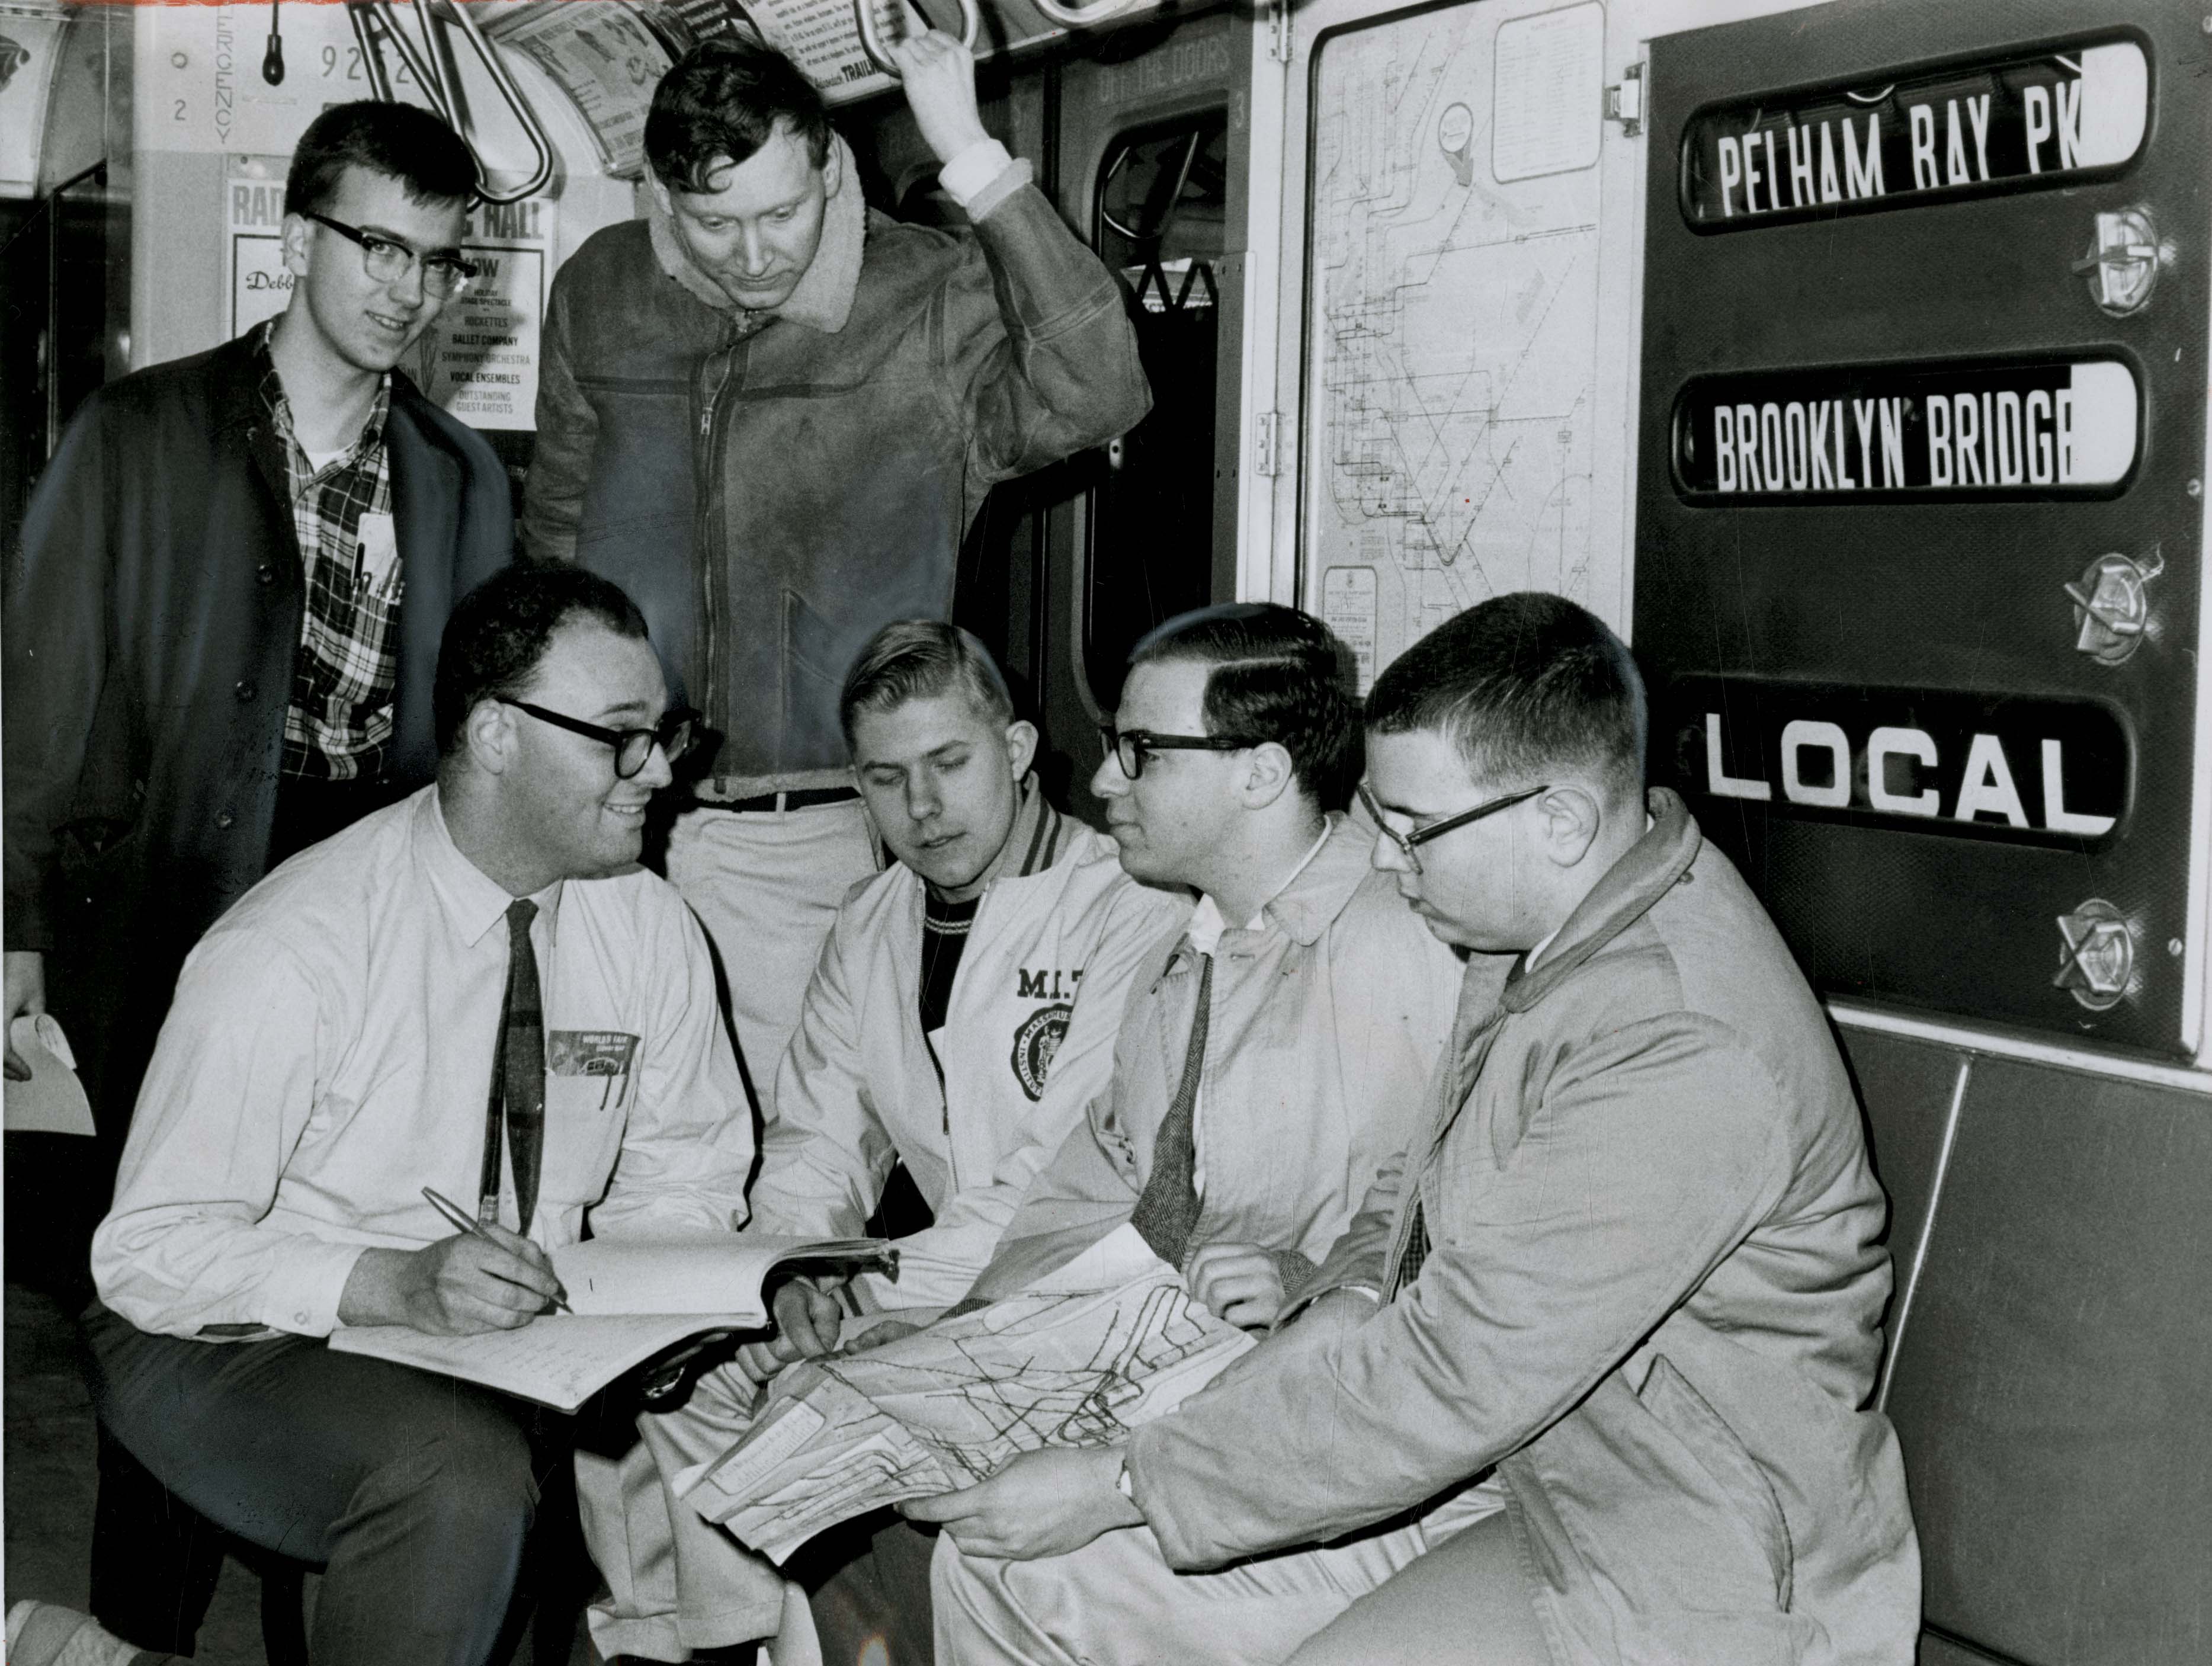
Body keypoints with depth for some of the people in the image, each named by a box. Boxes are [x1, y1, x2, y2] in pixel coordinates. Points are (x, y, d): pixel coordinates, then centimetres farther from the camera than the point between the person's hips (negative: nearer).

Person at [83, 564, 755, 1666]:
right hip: (241, 1346, -5)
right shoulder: (289, 953, -21)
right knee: (458, 1468, -33)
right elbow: (150, 1253, -20)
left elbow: (681, 1177, 8)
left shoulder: (652, 931, -3)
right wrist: (390, 1285, -34)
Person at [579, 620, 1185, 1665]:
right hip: (938, 1297, 8)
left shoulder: (1131, 911, -13)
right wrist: (801, 1266, -9)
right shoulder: (872, 926, 13)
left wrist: (869, 1300, -21)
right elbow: (817, 1139, 14)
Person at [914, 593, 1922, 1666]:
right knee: (1005, 1571, 0)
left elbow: (1453, 1380, -27)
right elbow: (1421, 1195, 19)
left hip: (1675, 1571, -9)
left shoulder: (1686, 1051, -27)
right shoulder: (1530, 936, 5)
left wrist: (1122, 1488, -21)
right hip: (1487, 1464, 9)